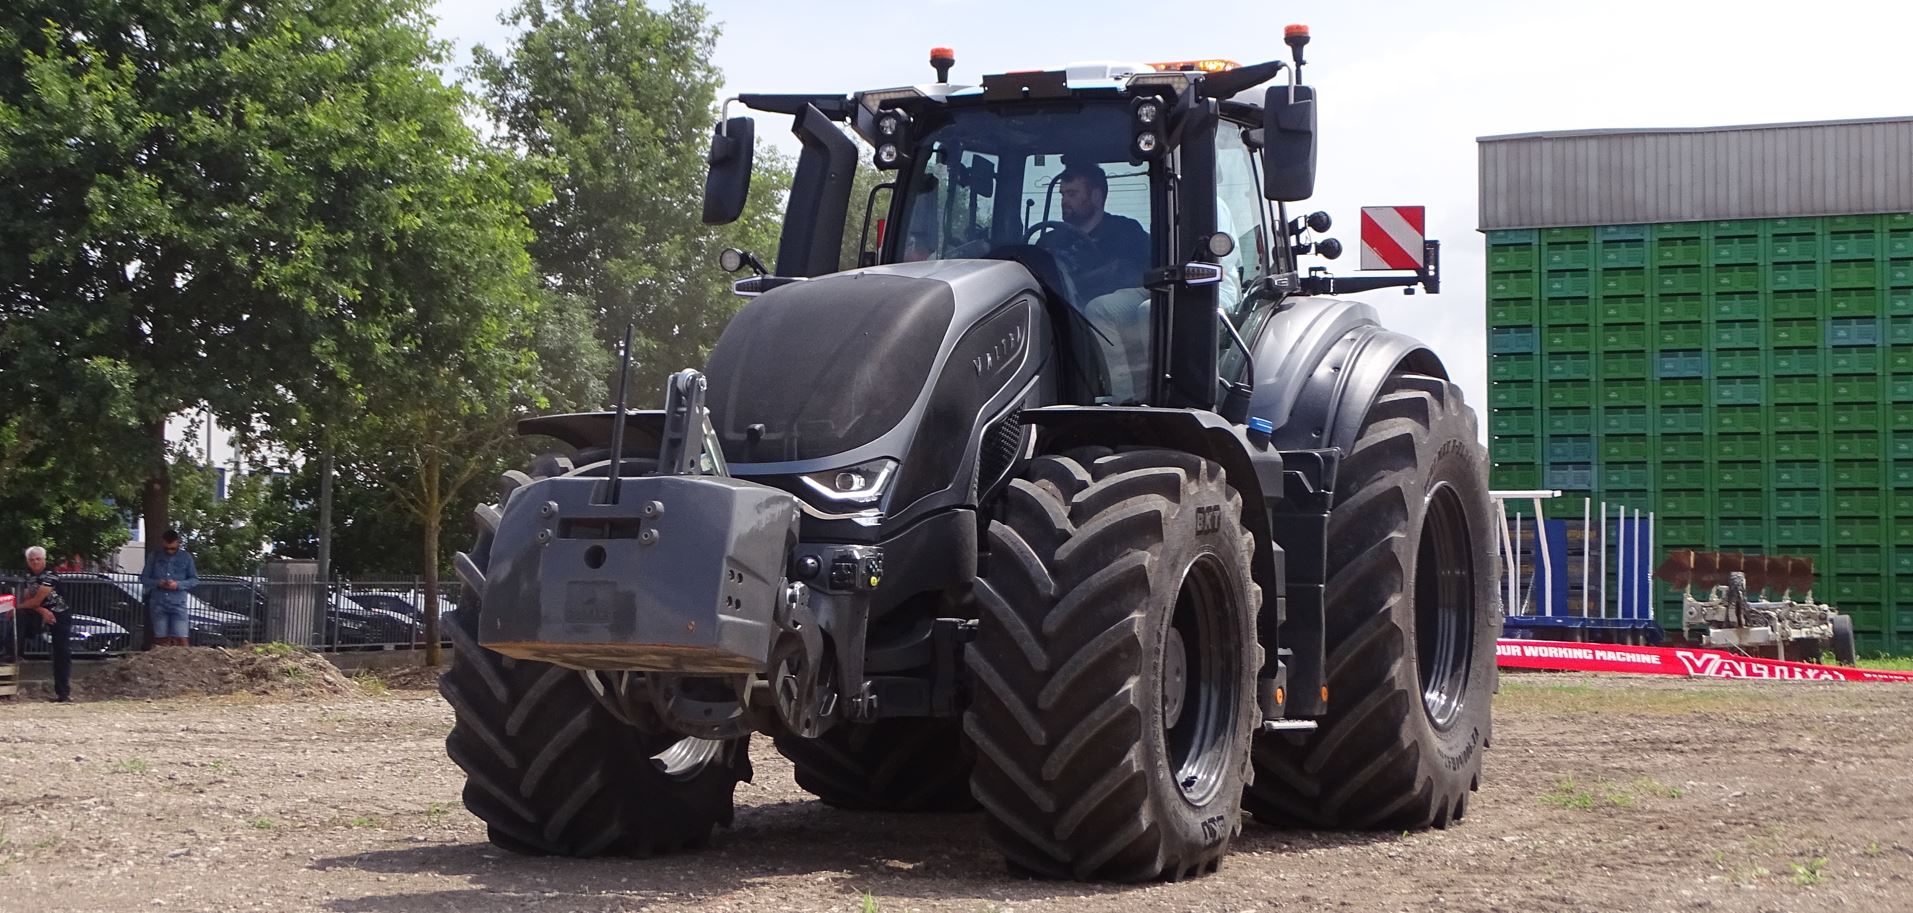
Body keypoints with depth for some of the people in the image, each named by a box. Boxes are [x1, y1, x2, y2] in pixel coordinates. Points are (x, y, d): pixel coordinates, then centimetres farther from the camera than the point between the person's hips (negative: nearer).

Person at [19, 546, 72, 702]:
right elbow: (29, 600, -2)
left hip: (60, 617, -7)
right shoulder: (29, 576, 6)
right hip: (45, 616, 7)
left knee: (62, 654, -9)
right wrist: (42, 611, -20)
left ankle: (63, 693, -11)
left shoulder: (49, 576, -18)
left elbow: (36, 600, -21)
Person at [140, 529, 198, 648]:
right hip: (158, 604, 1)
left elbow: (195, 580, 6)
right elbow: (143, 578, 9)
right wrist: (157, 583, -12)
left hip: (178, 604, -1)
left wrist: (178, 585, -12)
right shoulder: (154, 557, 6)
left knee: (180, 640, -9)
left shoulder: (186, 557, 3)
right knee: (160, 639, 6)